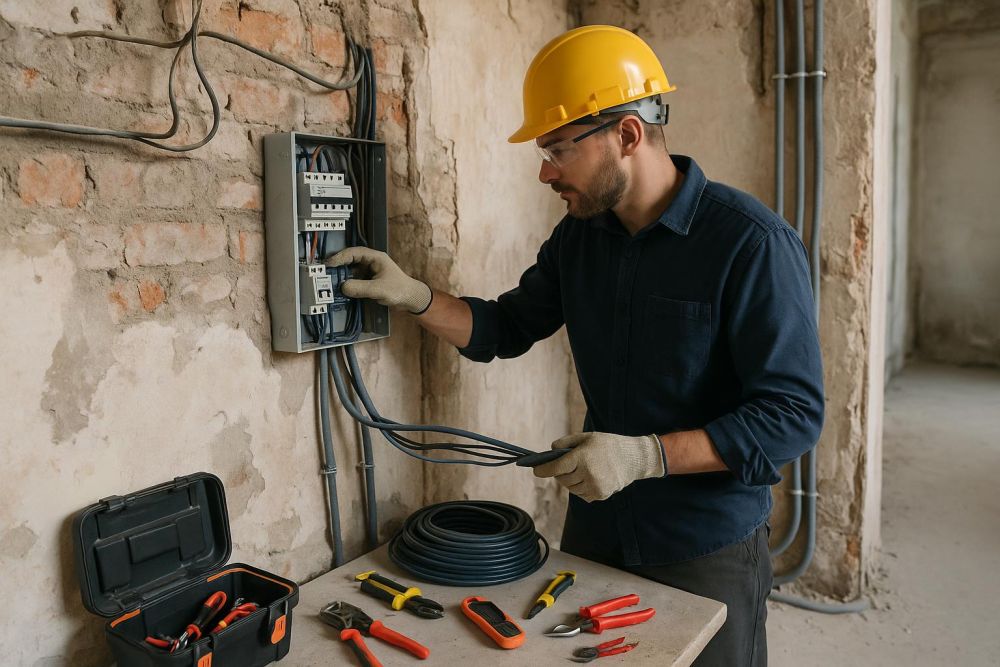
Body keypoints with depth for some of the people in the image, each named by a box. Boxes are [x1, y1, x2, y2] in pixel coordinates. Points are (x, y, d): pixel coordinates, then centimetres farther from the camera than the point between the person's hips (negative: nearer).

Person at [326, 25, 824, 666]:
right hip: (594, 526, 6)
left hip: (710, 549, -5)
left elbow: (794, 414, -21)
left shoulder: (753, 244, -20)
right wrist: (412, 295, -6)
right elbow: (507, 328, 9)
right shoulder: (578, 235, -1)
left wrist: (644, 455, -28)